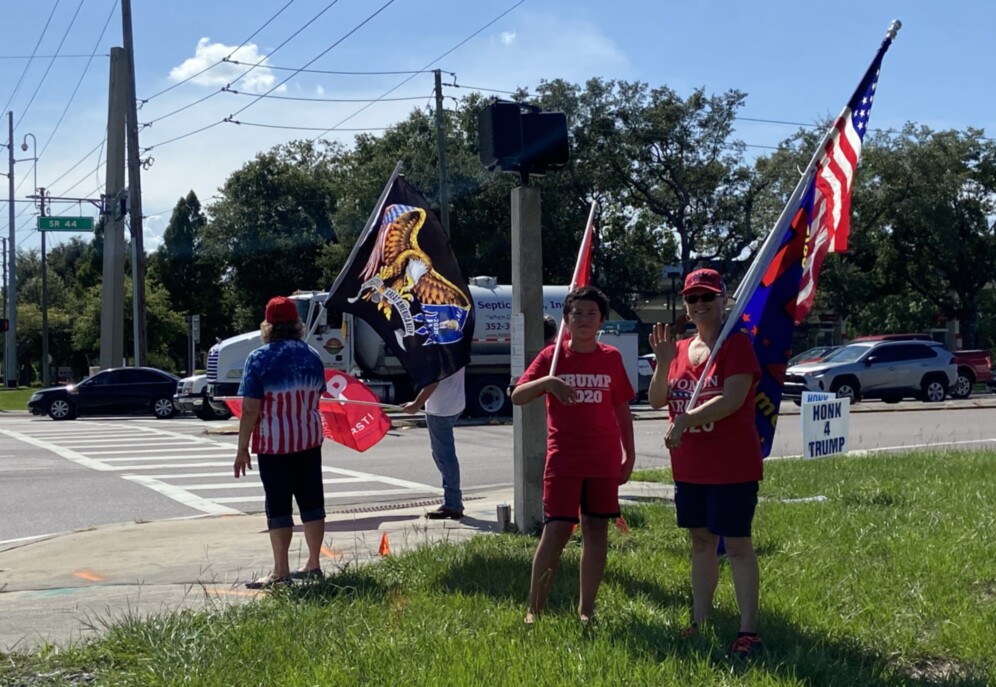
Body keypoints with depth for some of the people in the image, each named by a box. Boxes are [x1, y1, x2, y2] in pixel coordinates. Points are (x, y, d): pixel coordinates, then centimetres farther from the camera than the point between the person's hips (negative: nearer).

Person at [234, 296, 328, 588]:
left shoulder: (260, 359, -11)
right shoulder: (312, 356, 6)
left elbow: (250, 409, -14)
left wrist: (242, 448, -8)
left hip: (274, 443, -5)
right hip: (309, 439, 5)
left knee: (278, 505, -2)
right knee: (311, 499, 11)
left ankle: (281, 572, 1)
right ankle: (313, 565, 17)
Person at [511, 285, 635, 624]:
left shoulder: (611, 358, 7)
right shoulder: (552, 356, 0)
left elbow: (622, 408, 13)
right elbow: (517, 396, -5)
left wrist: (629, 453, 10)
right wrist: (546, 381, -24)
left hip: (604, 460, 3)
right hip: (563, 459, -3)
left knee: (597, 531, 7)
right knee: (555, 532, -7)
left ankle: (586, 609, 17)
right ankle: (534, 609, 3)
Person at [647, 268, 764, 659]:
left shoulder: (737, 344, -9)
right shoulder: (680, 349, 11)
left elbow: (733, 398, -22)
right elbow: (656, 401, 5)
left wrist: (684, 421, -25)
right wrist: (663, 361, -11)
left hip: (732, 465, -7)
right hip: (689, 466, 7)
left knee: (736, 544, -4)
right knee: (701, 542, 14)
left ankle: (749, 630, 1)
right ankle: (700, 622, 23)